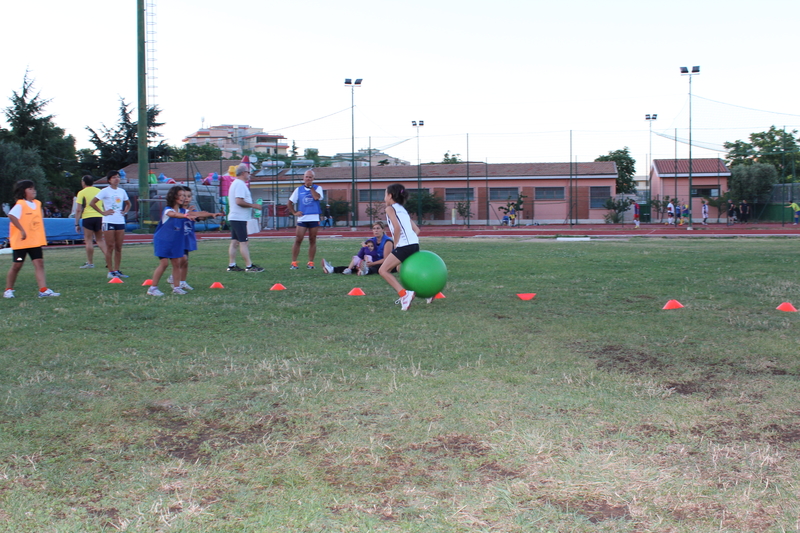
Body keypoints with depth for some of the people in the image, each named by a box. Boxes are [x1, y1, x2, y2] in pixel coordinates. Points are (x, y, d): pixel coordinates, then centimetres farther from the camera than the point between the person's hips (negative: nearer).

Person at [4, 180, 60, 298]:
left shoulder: (37, 203, 9)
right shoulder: (20, 204, -13)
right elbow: (11, 215, -28)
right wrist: (22, 230, -28)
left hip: (36, 241, 6)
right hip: (21, 241, -6)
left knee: (39, 263, -4)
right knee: (17, 265, 4)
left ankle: (43, 290, -10)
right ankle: (8, 290, 19)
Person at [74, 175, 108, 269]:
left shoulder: (82, 192, -2)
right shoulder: (99, 191, 11)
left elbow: (78, 210, -6)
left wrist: (77, 224, -3)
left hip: (87, 217, -4)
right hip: (100, 216, 4)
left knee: (89, 240, 2)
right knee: (100, 239, 12)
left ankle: (90, 263, 4)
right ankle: (108, 260, 3)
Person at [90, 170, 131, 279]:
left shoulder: (122, 191, 12)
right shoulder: (105, 191, -4)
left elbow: (128, 204, 28)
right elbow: (92, 203, -8)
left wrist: (125, 211, 11)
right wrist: (103, 212, -10)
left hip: (120, 221, 5)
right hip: (109, 221, -5)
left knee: (119, 247, 6)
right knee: (110, 247, -4)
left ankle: (117, 270, 12)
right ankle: (110, 271, 0)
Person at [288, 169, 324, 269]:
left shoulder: (317, 188, 5)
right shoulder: (299, 189, 11)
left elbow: (317, 197, -16)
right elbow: (290, 202, 17)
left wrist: (311, 186, -9)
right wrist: (294, 212, 5)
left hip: (314, 219, -1)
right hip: (302, 219, 1)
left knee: (312, 241, 4)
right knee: (298, 240, -5)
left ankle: (310, 262, 10)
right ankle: (294, 262, -2)